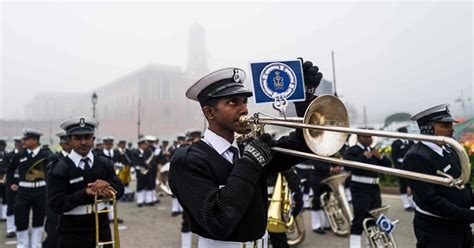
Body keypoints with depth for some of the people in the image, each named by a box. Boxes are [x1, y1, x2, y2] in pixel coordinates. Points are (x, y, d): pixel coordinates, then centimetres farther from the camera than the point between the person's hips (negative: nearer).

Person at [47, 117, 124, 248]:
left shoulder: (105, 164, 2)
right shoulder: (59, 170, -10)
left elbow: (119, 190, 1)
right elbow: (56, 204, -16)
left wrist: (107, 185, -20)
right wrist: (85, 192, -26)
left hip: (101, 229, 4)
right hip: (72, 234, -4)